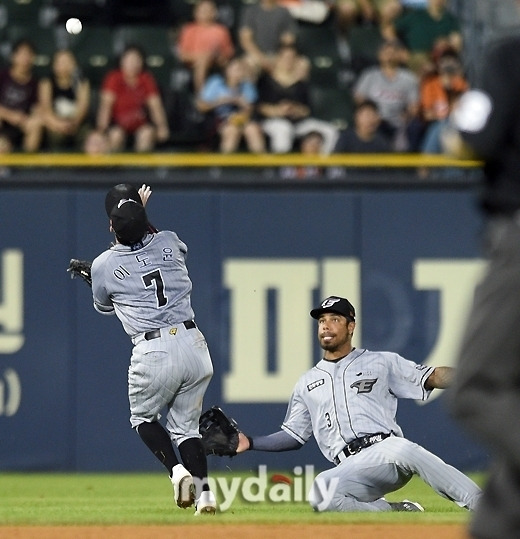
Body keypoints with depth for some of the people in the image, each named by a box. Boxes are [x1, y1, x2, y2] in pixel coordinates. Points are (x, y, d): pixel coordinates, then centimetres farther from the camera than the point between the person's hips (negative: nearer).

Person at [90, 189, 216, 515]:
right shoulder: (170, 243, 6)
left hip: (153, 352, -3)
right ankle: (204, 493, -2)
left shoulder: (104, 266, -1)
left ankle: (177, 470, -4)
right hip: (194, 343, 3)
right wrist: (143, 219, 42)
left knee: (143, 418, 21)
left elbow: (104, 307, 21)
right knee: (186, 425, 16)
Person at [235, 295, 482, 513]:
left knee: (403, 451, -40)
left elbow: (434, 377, 11)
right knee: (322, 495, -33)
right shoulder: (307, 383, 26)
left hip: (386, 448, -2)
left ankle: (483, 507, -42)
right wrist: (250, 442, 18)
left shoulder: (381, 362, 18)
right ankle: (396, 512, -13)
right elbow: (293, 435, 30)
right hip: (351, 468, 2)